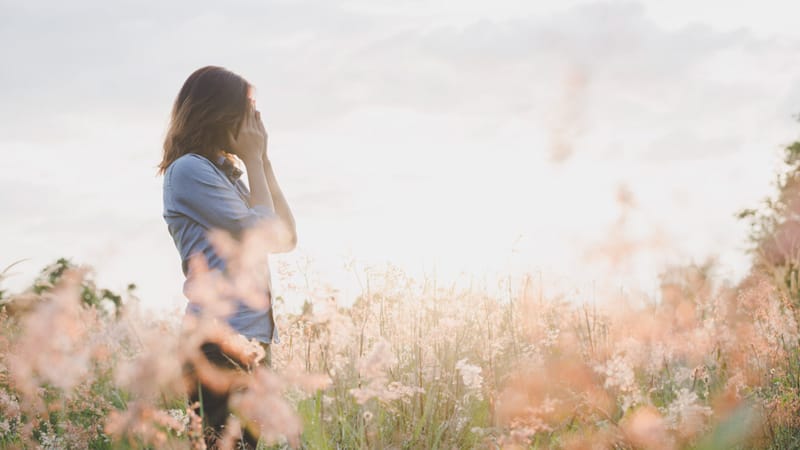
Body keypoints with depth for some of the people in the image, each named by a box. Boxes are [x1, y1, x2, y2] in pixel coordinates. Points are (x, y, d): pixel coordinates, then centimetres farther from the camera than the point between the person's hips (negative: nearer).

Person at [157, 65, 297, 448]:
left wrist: (262, 161, 10)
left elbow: (286, 238, 14)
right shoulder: (189, 169, -8)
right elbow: (263, 235, -11)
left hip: (253, 339, 9)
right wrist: (255, 160, 0)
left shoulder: (224, 173, 19)